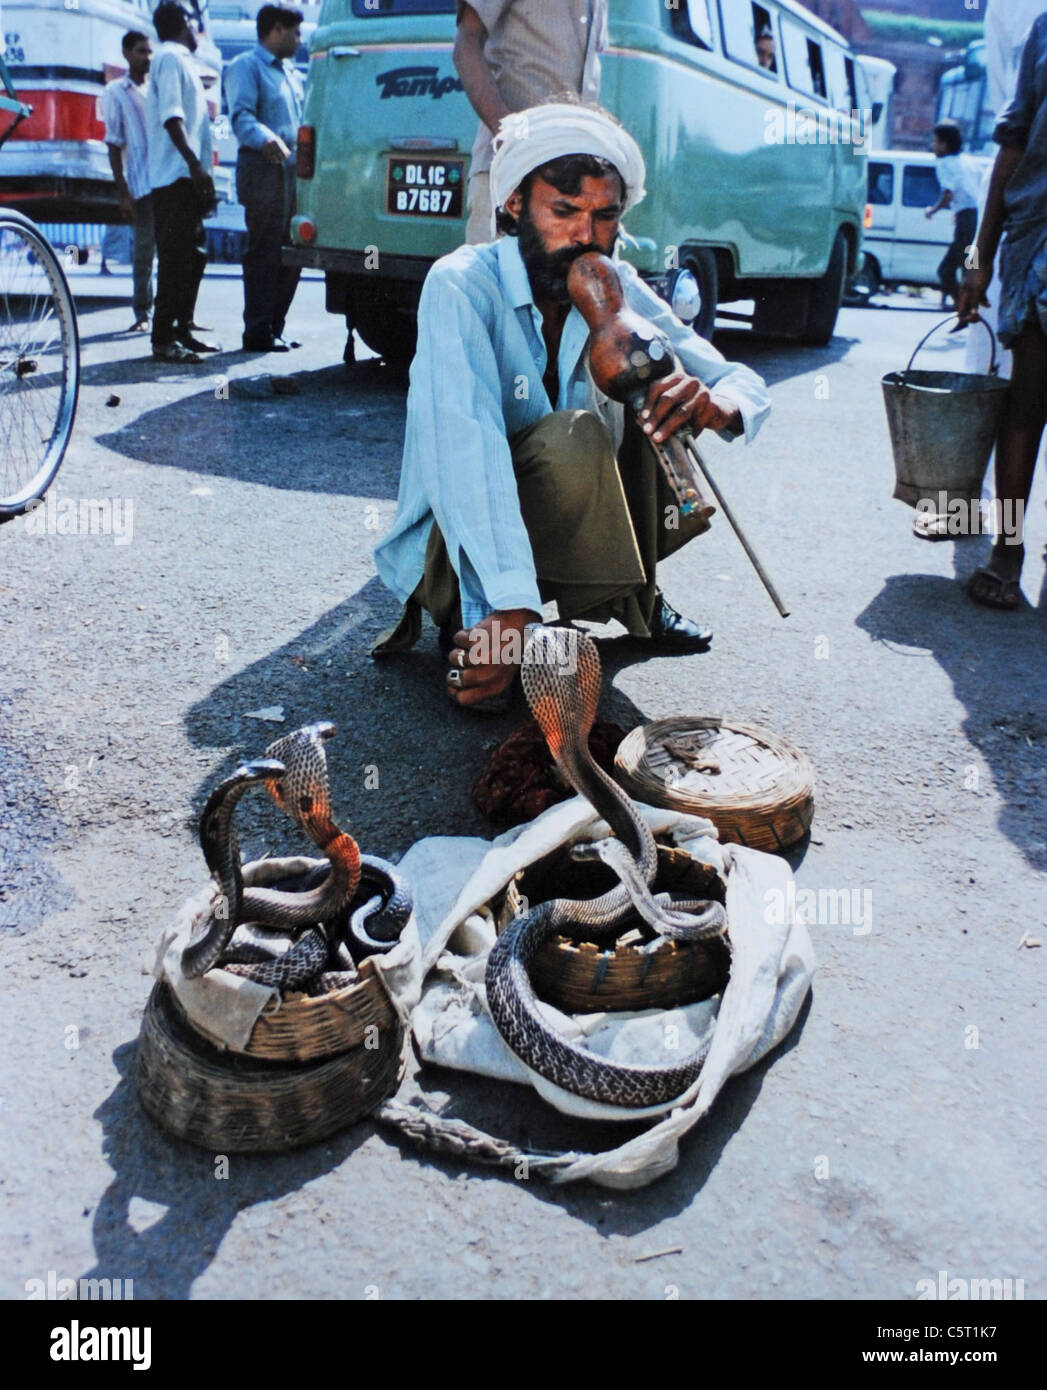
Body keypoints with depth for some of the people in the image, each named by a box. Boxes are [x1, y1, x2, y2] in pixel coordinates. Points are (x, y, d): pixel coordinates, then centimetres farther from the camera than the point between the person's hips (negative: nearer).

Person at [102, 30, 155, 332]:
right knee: (144, 250, -3)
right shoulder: (116, 92, 8)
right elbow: (114, 145, 3)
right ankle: (142, 314, 4)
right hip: (142, 183, -3)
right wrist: (122, 191, -5)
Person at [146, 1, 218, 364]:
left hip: (187, 179, 10)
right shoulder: (171, 57, -5)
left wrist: (201, 171, 23)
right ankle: (163, 339, -13)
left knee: (192, 257, 12)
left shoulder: (179, 61, 25)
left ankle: (182, 330, 18)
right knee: (175, 259, -12)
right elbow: (171, 116, -17)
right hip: (177, 176, -10)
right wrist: (194, 163, -26)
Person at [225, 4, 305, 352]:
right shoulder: (246, 66, -2)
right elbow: (241, 115, -17)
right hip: (264, 169, -9)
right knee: (264, 252, -10)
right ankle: (257, 333, -8)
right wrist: (266, 140, -34)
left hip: (294, 169, 9)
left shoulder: (292, 73, 26)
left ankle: (275, 328, 16)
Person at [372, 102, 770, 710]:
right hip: (455, 546, -7)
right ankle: (470, 624, -16)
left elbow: (747, 384, -6)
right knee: (573, 437, -31)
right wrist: (510, 611, -48)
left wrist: (717, 404, -34)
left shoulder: (616, 290, -4)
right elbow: (465, 447, -36)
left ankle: (633, 591, 9)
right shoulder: (461, 286, -21)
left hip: (565, 519, 7)